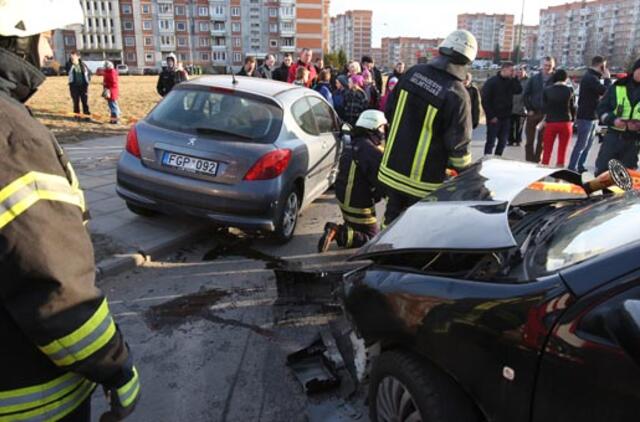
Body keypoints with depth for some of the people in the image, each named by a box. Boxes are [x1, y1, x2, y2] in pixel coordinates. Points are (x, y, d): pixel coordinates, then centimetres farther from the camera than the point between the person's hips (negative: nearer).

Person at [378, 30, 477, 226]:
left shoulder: (413, 72, -3)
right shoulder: (457, 95, -19)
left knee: (392, 219, 19)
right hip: (423, 180, -5)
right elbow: (458, 145, -16)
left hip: (392, 168, 5)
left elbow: (389, 111, 7)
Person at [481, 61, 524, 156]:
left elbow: (519, 90, -5)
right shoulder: (491, 82, -8)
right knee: (491, 141, -3)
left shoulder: (510, 82, 11)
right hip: (494, 118, -6)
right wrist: (491, 116, -16)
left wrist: (514, 78, -8)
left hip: (506, 117, 6)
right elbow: (485, 101, -12)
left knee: (503, 141, 9)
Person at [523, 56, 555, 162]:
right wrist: (529, 109, -1)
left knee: (541, 141, 5)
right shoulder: (534, 78, 7)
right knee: (530, 140, 3)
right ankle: (528, 160, 9)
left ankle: (536, 160, 12)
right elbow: (525, 94, 7)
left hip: (546, 114, -1)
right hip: (533, 113, 2)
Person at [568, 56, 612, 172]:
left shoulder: (591, 77, 17)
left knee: (588, 144, 13)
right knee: (581, 145, -8)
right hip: (586, 117, -10)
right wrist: (607, 78, -10)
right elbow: (606, 92, -21)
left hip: (591, 116, 10)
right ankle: (572, 168, -4)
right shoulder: (591, 78, -17)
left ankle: (580, 166, 18)